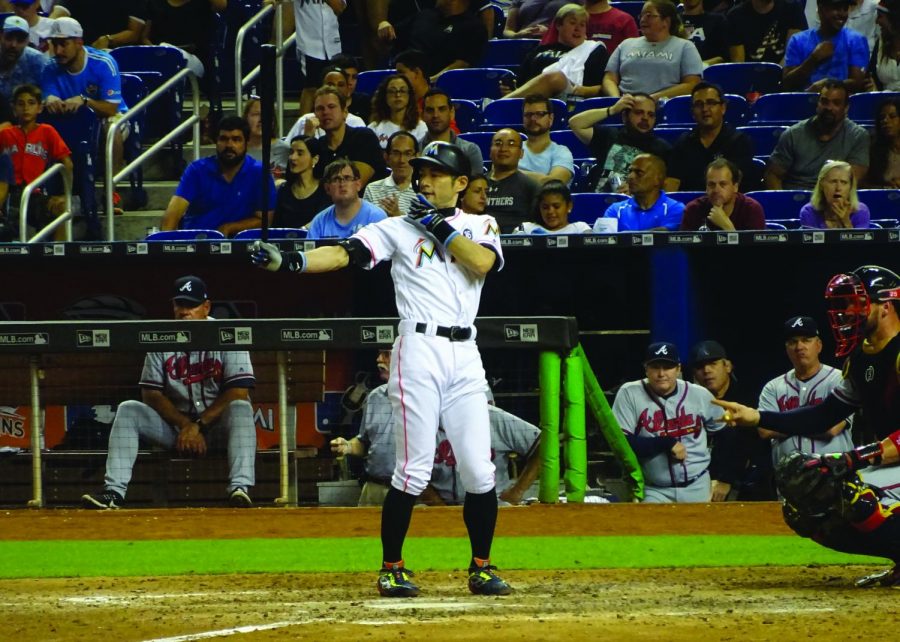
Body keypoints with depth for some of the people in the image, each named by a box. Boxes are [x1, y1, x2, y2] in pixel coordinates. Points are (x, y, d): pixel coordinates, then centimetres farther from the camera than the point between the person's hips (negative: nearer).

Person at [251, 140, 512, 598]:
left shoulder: (480, 226, 13)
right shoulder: (398, 229, 7)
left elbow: (483, 262, -9)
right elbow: (343, 254, -6)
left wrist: (438, 225, -3)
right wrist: (287, 262, -20)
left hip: (465, 355, 2)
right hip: (419, 350, -2)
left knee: (479, 471, 1)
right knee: (414, 467, -7)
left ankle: (481, 568, 14)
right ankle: (391, 568, 3)